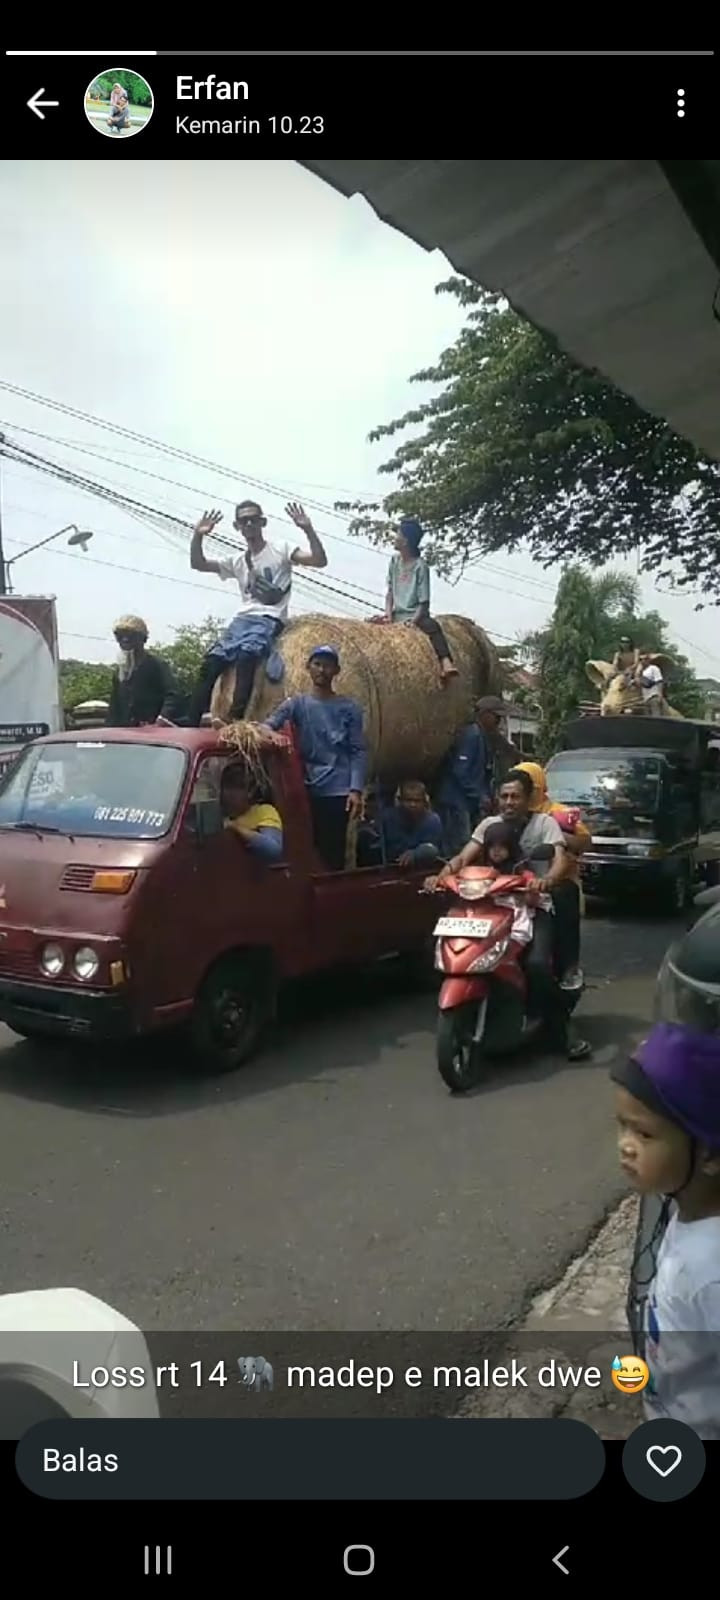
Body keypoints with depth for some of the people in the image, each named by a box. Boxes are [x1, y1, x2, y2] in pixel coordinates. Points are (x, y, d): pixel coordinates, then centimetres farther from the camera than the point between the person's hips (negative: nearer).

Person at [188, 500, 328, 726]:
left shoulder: (280, 549, 8)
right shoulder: (237, 562, 22)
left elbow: (320, 561, -4)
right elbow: (198, 564, 16)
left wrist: (308, 530, -17)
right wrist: (198, 536, 0)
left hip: (270, 619, -5)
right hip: (243, 618, 5)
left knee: (247, 653, -34)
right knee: (210, 663, -12)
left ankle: (236, 721, -41)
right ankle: (192, 724, -10)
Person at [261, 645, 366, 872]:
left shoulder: (349, 707, 6)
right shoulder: (297, 704, 7)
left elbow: (358, 752, 1)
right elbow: (268, 724, -9)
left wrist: (356, 790, -10)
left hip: (338, 791, -1)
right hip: (306, 790, 1)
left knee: (334, 852, 0)